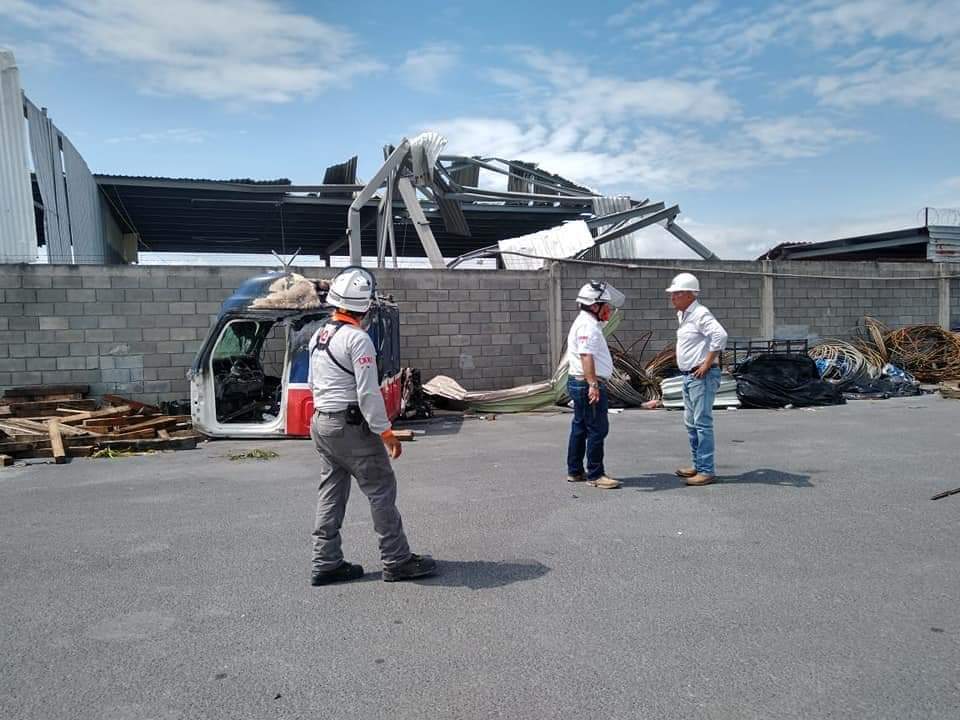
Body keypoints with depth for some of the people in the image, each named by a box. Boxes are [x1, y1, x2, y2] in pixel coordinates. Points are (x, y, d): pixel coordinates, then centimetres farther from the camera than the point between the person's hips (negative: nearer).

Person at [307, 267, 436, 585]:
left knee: (331, 494, 13)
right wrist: (385, 431, -15)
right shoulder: (357, 338, -17)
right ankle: (397, 561, 6)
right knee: (382, 490, 0)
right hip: (351, 426, -9)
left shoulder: (318, 337, 10)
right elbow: (368, 392, -20)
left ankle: (326, 563, 18)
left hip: (321, 424, 9)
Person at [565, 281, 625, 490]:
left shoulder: (587, 322, 18)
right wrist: (593, 384, -33)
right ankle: (595, 474, 0)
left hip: (578, 384, 11)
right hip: (588, 385, -11)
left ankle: (575, 471, 23)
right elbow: (586, 356, -28)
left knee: (580, 428, 15)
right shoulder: (587, 325, -16)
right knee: (597, 429, -6)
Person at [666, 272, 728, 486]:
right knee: (691, 423, 15)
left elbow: (720, 335, -28)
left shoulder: (700, 314, -15)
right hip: (688, 376, 10)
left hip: (702, 376, -10)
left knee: (702, 423, -8)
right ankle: (698, 465, 24)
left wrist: (707, 364, -23)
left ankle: (706, 470, -3)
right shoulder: (682, 315, 15)